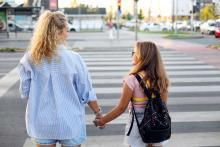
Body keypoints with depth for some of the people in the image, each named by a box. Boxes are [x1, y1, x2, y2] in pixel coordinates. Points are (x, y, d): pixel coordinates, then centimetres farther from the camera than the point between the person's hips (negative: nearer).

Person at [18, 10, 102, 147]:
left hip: (42, 123, 2)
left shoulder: (29, 59, -9)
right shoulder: (73, 58, -14)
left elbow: (25, 92, 0)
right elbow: (87, 94, -8)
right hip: (69, 123, -2)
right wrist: (99, 113, 7)